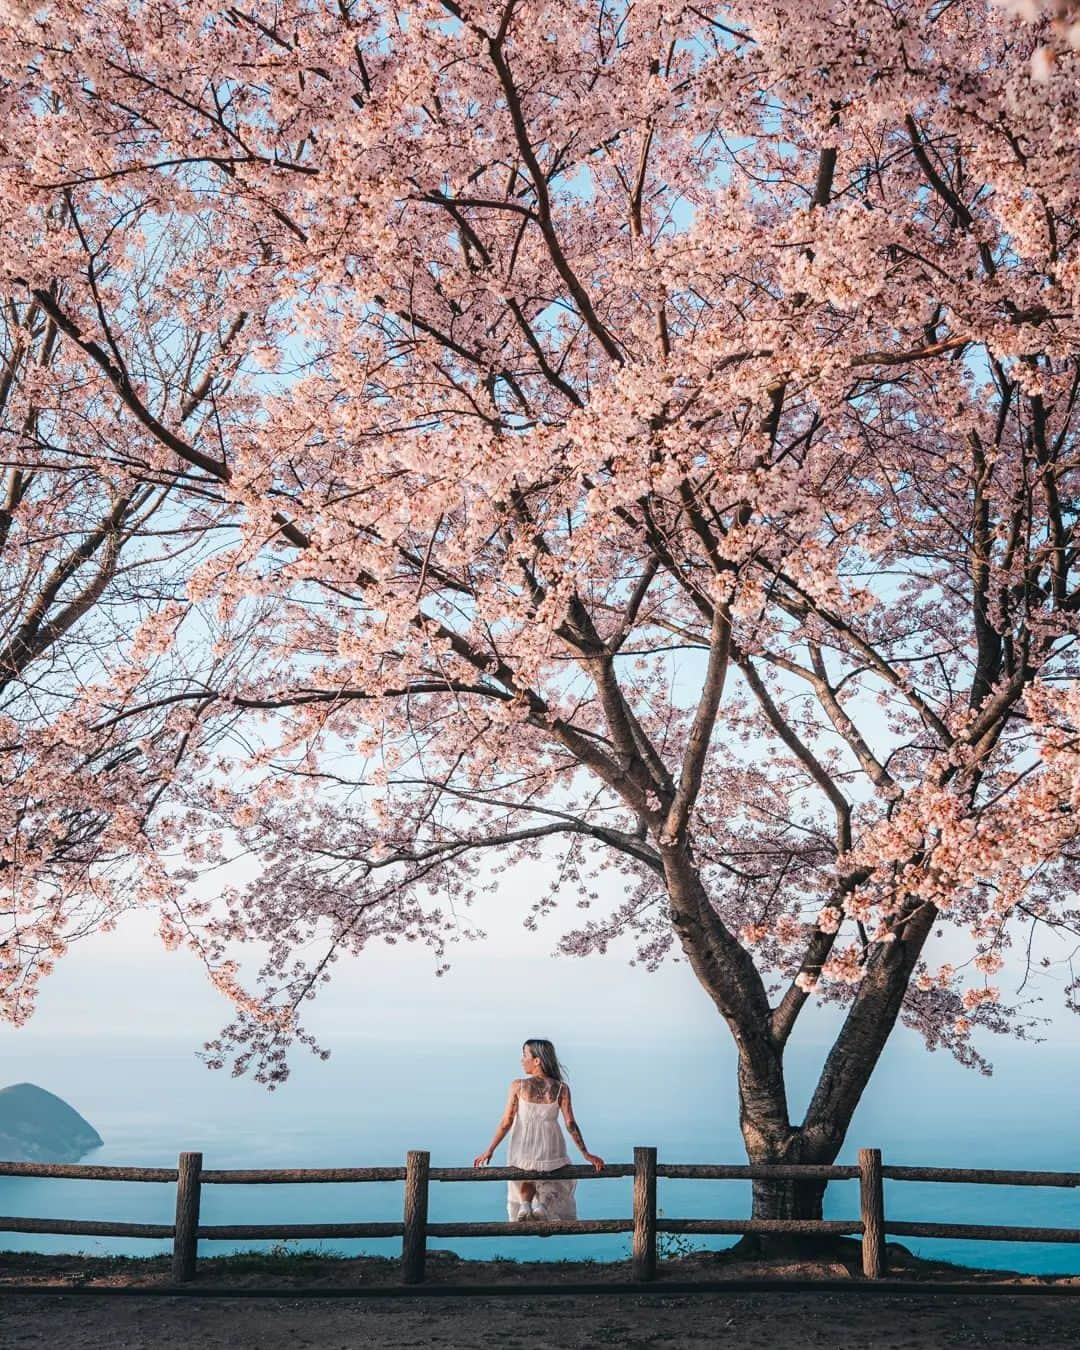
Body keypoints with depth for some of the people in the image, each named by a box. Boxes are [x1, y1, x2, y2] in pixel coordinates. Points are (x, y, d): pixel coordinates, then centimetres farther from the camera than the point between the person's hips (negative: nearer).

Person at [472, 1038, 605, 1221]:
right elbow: (571, 1125, -5)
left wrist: (489, 1151, 6)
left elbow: (506, 1122, -4)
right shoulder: (561, 1089, -5)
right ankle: (543, 1202, 0)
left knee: (525, 1182, 33)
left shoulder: (518, 1086, -6)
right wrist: (586, 1154, 2)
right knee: (562, 1182, 29)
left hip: (522, 1155, 1)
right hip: (552, 1154, 0)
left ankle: (525, 1203, 2)